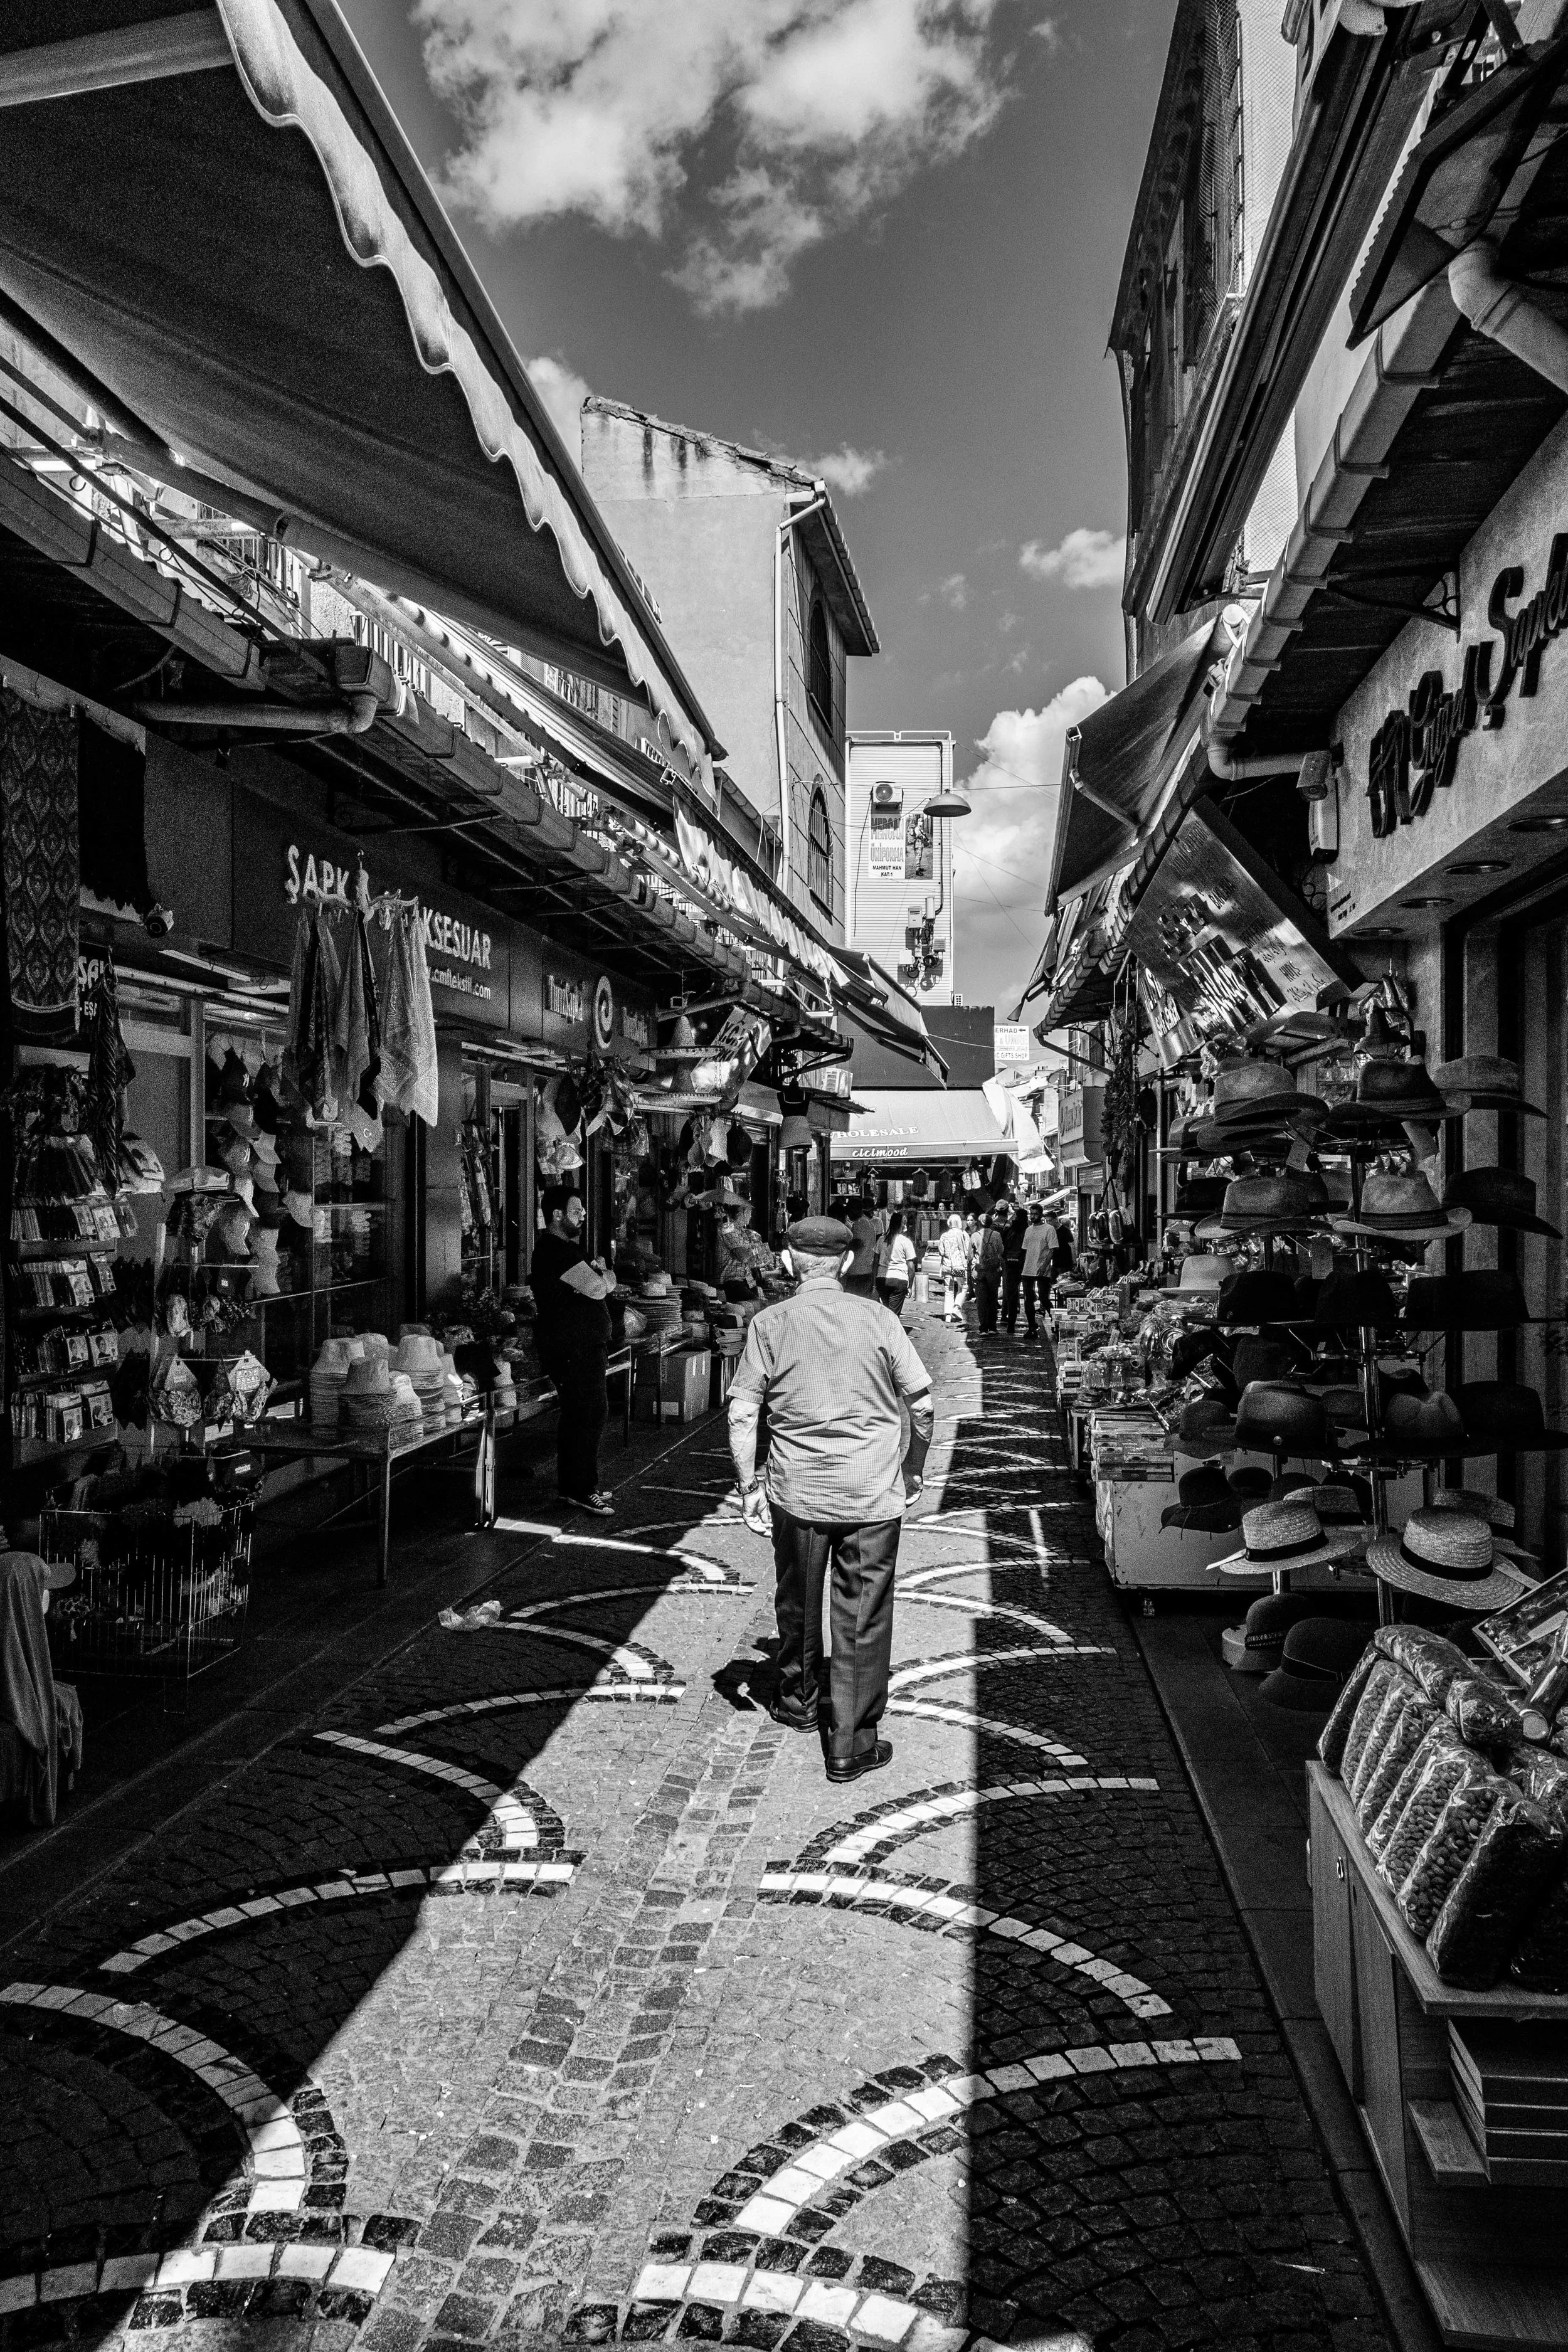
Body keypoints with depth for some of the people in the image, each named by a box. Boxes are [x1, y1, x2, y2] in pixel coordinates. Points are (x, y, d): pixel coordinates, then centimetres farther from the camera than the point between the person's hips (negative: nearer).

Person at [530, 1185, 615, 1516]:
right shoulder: (556, 1250, -17)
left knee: (579, 1416, 15)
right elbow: (598, 1289, -23)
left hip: (585, 1345, 11)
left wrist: (597, 1271, -5)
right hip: (572, 1349, -11)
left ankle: (573, 1486, 24)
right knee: (591, 1414, -9)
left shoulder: (565, 1247, 18)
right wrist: (604, 1274, -1)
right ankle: (581, 1491, -2)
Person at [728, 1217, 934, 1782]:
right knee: (862, 1616, 8)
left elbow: (742, 1413, -7)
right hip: (872, 1491, -1)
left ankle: (799, 1702, 42)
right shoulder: (876, 1317, -3)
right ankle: (850, 1745, 13)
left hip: (797, 1488, 1)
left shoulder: (770, 1323, -4)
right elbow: (921, 1401, -1)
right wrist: (914, 1465, 12)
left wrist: (748, 1485, 0)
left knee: (798, 1602, 21)